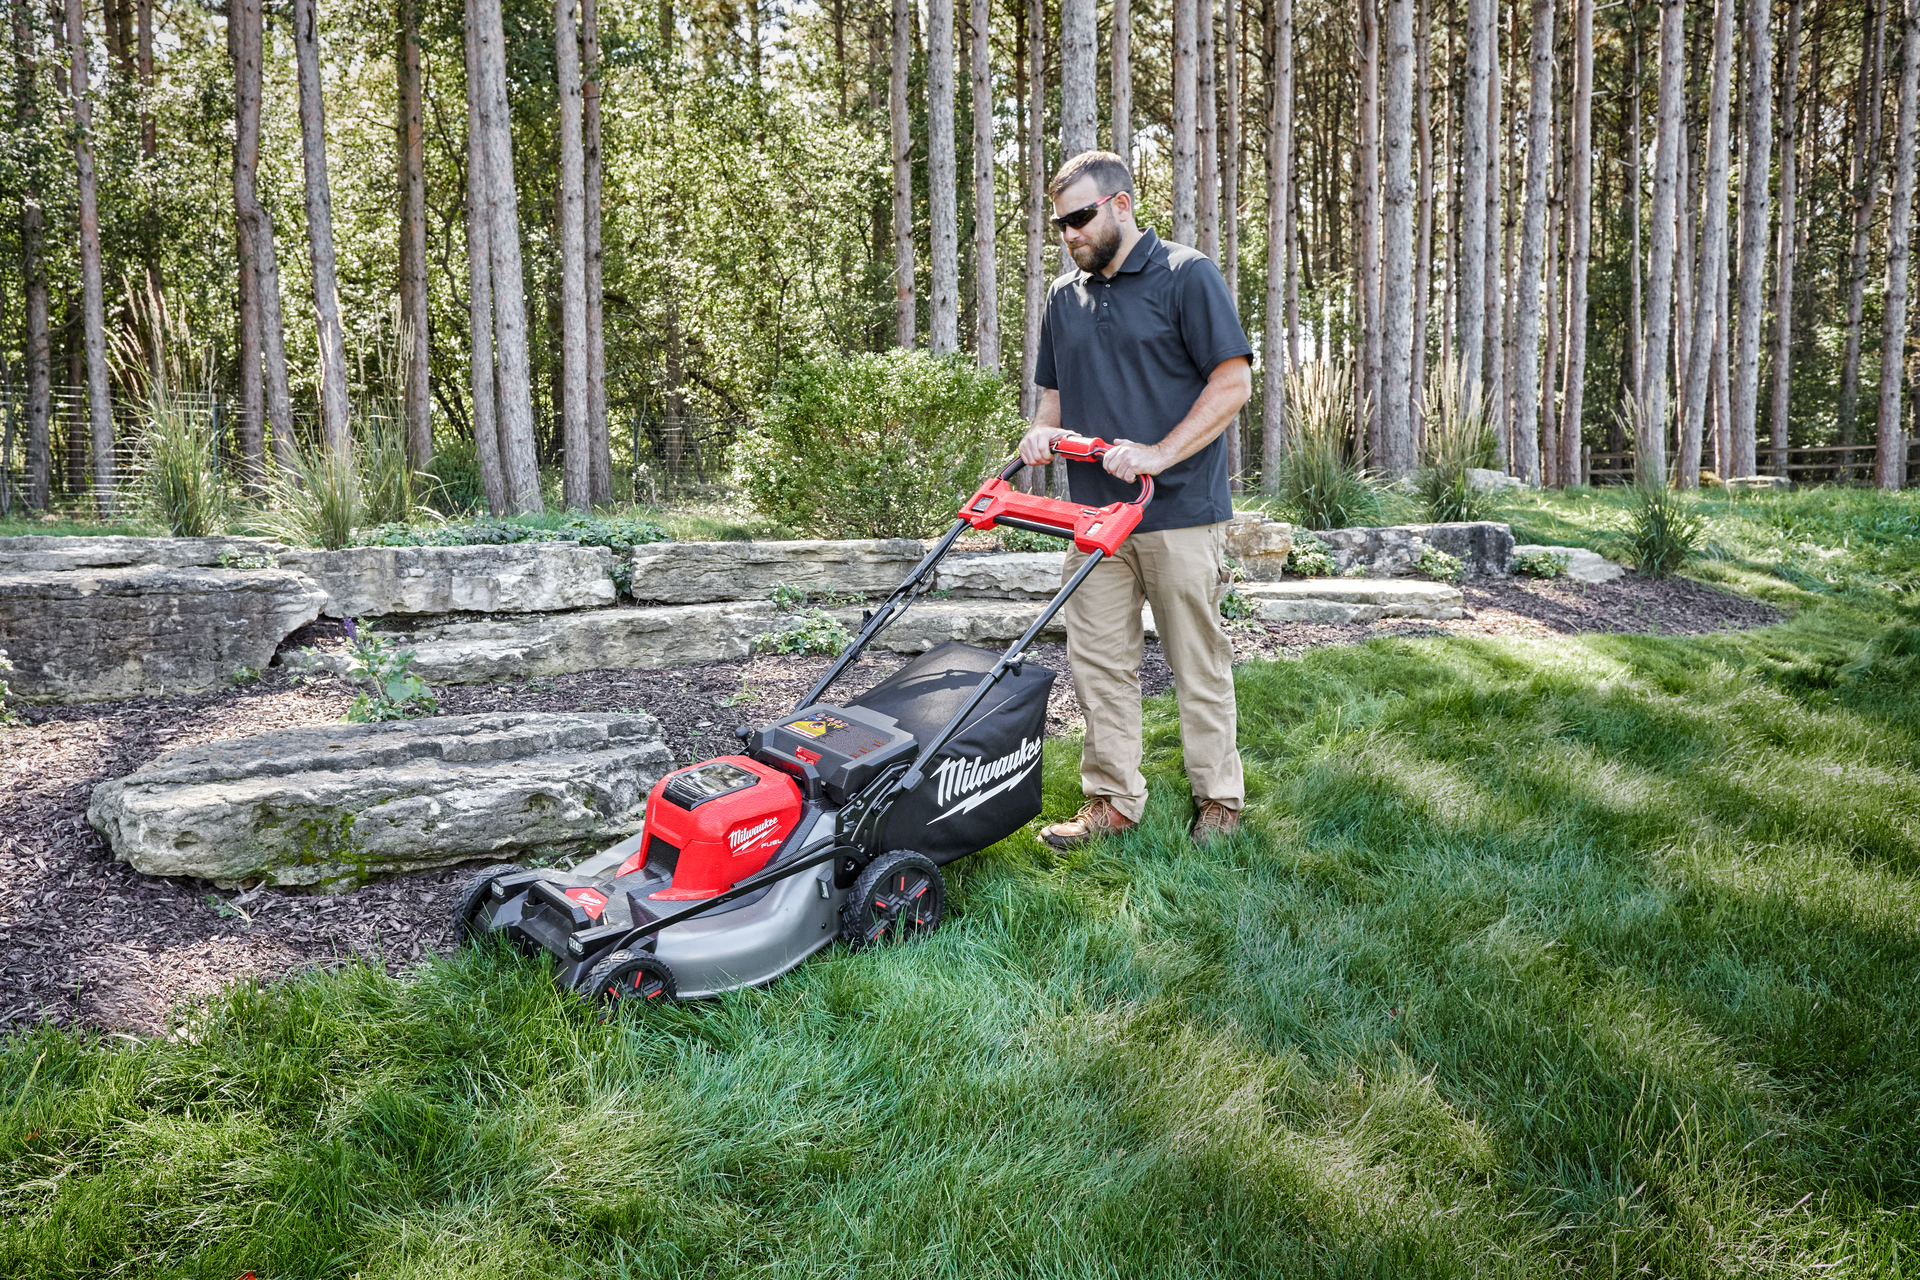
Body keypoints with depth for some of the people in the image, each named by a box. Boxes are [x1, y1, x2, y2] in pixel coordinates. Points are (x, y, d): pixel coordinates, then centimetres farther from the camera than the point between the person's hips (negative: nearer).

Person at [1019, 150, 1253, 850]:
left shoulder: (1187, 275, -3)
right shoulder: (1064, 296, 15)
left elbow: (1233, 381, -8)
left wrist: (1158, 454, -18)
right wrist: (1044, 430, -1)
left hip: (1180, 509, -5)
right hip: (1094, 509, 6)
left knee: (1198, 660, 3)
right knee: (1098, 659, 5)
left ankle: (1219, 796, 16)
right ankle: (1113, 798, 15)